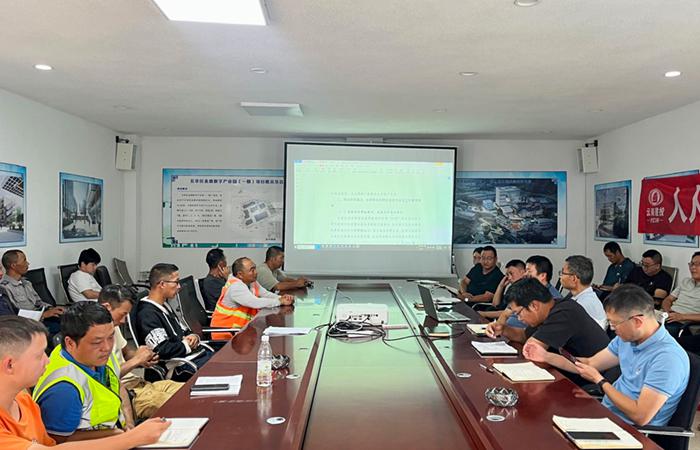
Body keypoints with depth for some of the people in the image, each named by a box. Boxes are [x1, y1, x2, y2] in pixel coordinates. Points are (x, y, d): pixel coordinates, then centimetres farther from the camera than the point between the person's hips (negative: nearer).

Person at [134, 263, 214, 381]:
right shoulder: (147, 314, -14)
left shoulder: (165, 306, 17)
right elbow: (162, 351, -22)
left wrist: (193, 336, 4)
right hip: (181, 367, -10)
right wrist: (187, 345, -8)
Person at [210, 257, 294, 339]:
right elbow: (255, 303, -28)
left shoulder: (252, 282, 5)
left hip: (242, 327, 8)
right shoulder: (235, 286, -21)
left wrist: (281, 298, -12)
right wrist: (280, 302, -19)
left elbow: (266, 294, 9)